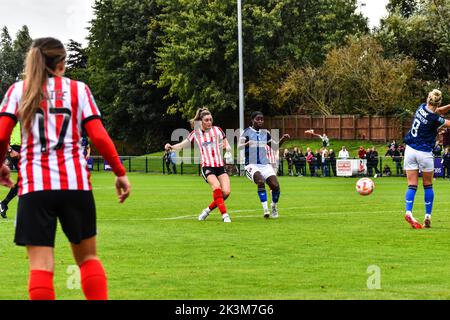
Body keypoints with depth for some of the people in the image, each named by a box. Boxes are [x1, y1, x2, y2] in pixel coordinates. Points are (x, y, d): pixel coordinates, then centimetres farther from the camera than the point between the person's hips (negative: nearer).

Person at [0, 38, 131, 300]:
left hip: (34, 184, 0)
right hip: (75, 182, 1)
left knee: (41, 264, -2)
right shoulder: (78, 89, 8)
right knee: (87, 256, 15)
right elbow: (99, 136, 0)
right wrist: (120, 173, 8)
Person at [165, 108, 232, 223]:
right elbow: (181, 145, 6)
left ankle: (208, 210, 7)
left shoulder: (217, 130, 6)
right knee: (217, 187, -29)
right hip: (207, 167, -3)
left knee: (226, 192, -14)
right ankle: (224, 215, -24)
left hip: (220, 166, 3)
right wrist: (171, 147, -13)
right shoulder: (195, 133, 3)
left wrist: (226, 147, -11)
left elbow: (227, 146, 13)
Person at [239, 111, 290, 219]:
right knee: (261, 181, -32)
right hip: (252, 165, -5)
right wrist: (247, 144, -37)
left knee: (275, 186, -11)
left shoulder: (265, 133, 12)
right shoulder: (247, 132, -4)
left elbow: (275, 146, 20)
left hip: (265, 164, 5)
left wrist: (282, 140, 2)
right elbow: (239, 147, -15)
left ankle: (274, 206, 18)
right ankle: (265, 209, -28)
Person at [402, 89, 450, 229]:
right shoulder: (434, 119, -17)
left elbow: (437, 111, 17)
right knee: (428, 186, 11)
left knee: (412, 185, 1)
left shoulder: (422, 107, 0)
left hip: (410, 149, 5)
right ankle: (428, 217, 9)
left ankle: (408, 212, -20)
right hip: (425, 153, -5)